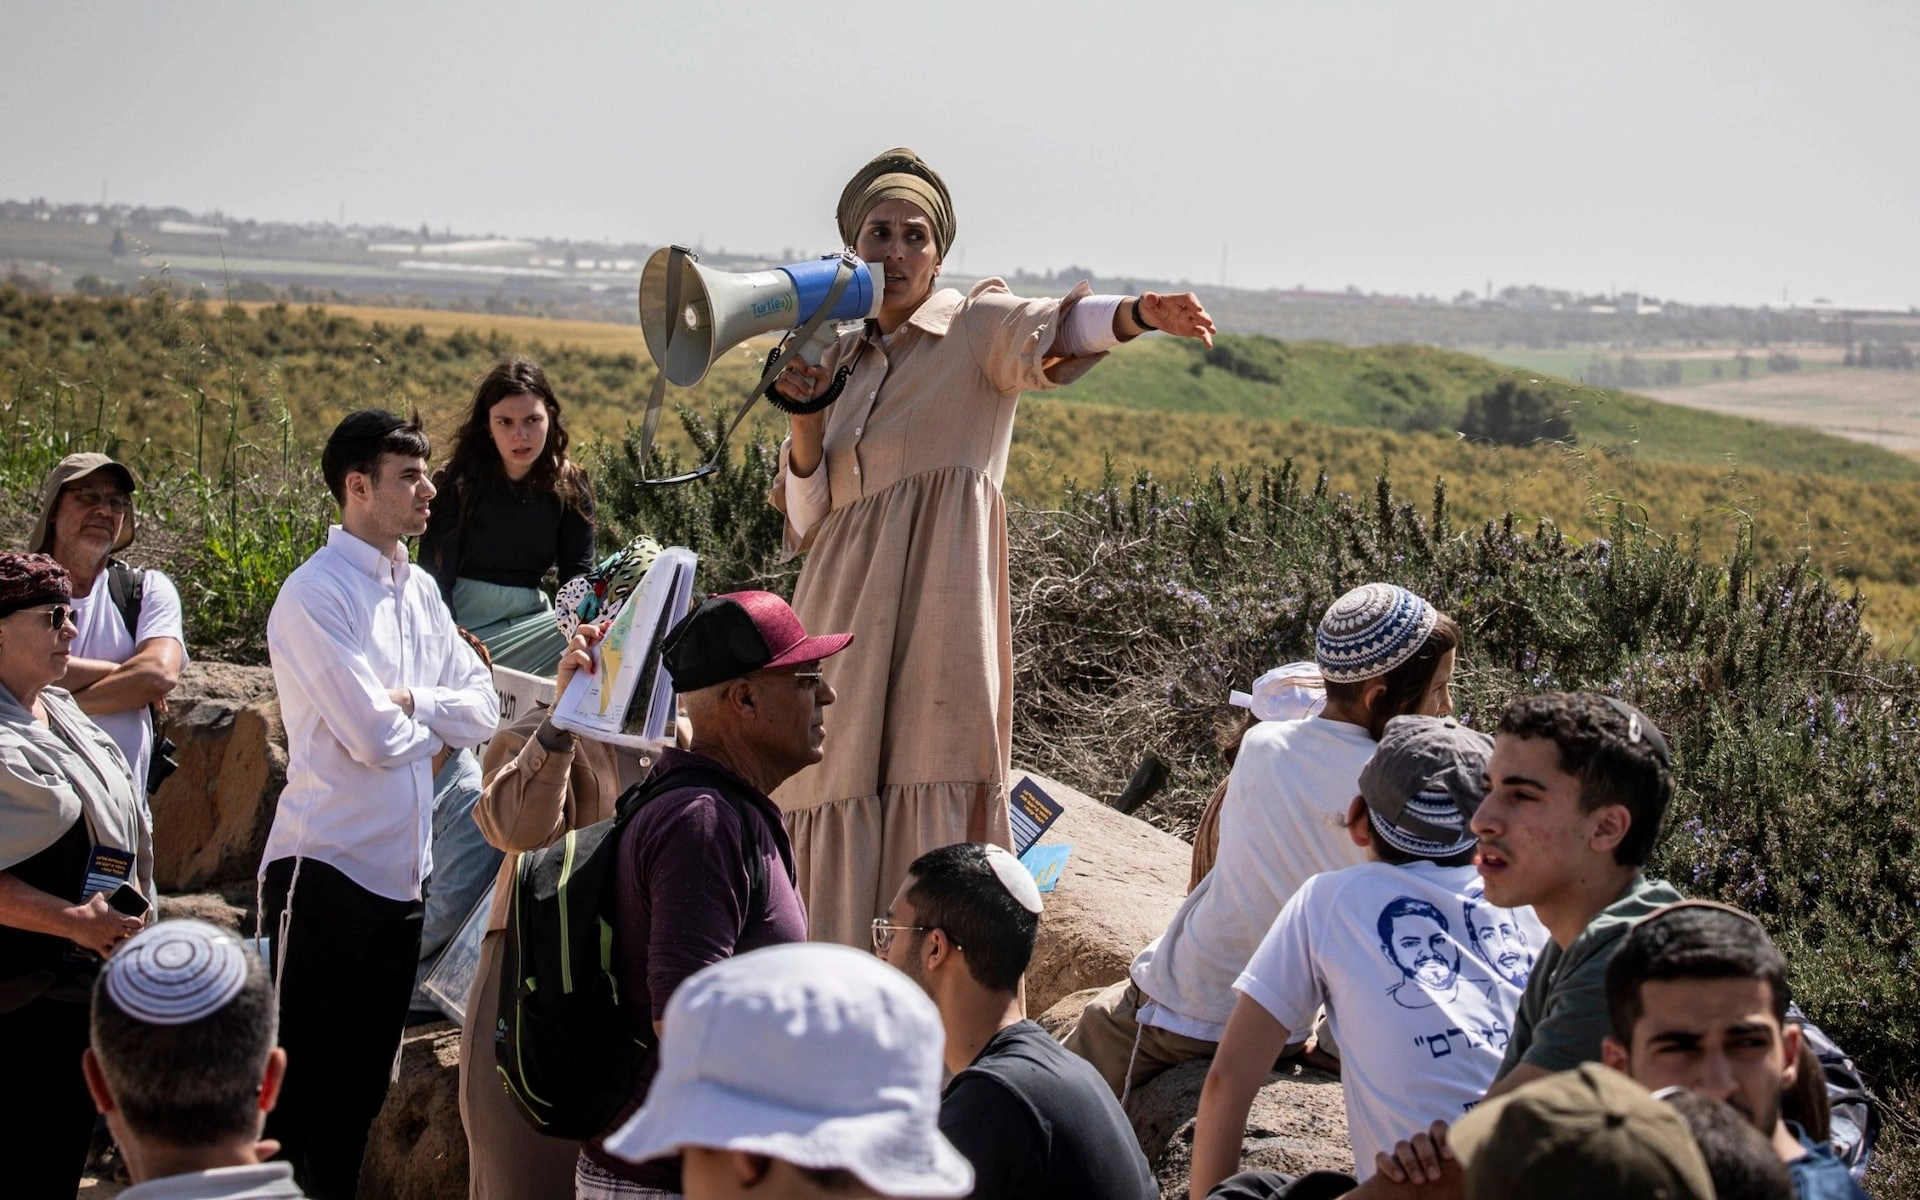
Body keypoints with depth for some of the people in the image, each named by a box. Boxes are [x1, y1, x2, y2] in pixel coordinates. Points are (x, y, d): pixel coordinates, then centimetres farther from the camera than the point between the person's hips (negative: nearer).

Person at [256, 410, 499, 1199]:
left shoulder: (419, 591, 12)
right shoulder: (316, 594, -13)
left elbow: (482, 712, 6)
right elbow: (373, 737, -19)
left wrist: (410, 703, -12)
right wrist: (437, 730, 0)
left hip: (401, 868, 8)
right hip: (329, 867, -7)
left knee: (363, 1084, 15)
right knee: (304, 1082, -1)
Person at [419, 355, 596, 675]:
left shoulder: (570, 487, 2)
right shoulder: (457, 483, -7)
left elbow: (579, 578, -1)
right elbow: (435, 577, -10)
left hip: (530, 619, 4)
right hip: (461, 623, -4)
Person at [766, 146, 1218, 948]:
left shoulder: (977, 325, 3)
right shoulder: (840, 361, 18)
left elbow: (1052, 329, -21)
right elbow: (807, 518, 16)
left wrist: (1137, 314, -42)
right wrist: (805, 418, -1)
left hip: (938, 607, -5)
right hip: (845, 613, 5)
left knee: (936, 811, -9)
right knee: (839, 805, 4)